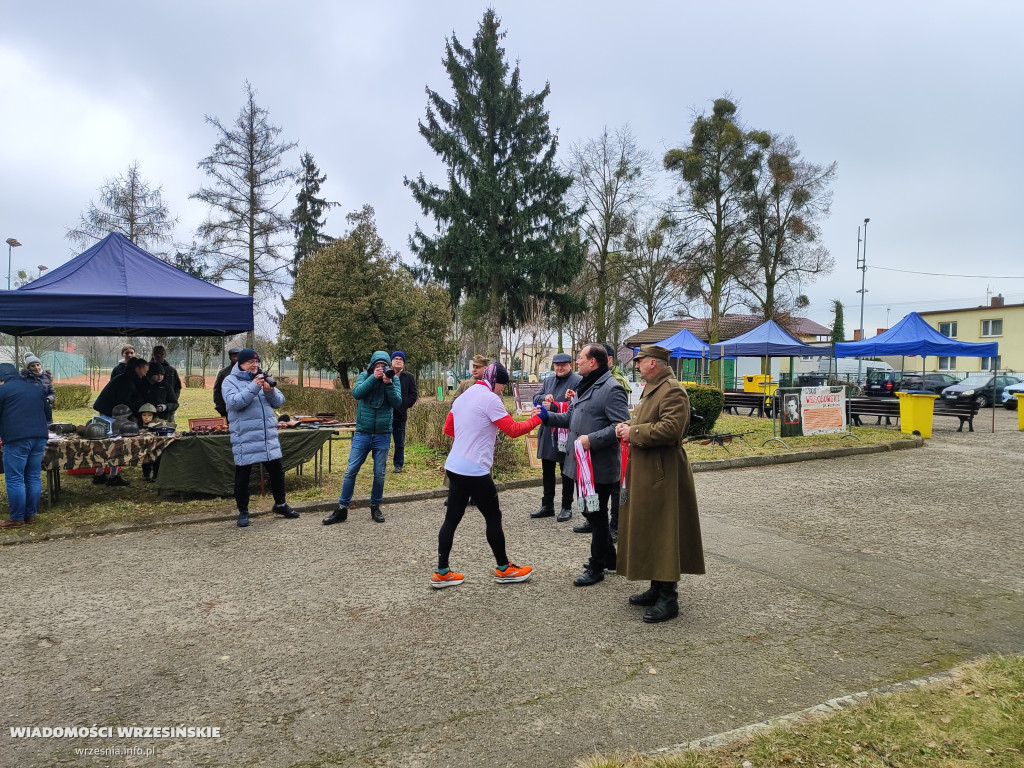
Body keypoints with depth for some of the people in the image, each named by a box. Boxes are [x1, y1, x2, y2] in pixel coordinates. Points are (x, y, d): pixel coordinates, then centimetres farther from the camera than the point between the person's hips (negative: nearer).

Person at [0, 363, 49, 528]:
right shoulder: (36, 389, 21)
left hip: (16, 439, -6)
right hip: (39, 437, 6)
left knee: (14, 480, 0)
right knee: (33, 478, 11)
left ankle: (17, 518, 3)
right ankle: (30, 515, 16)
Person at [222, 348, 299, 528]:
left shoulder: (262, 378, 12)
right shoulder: (230, 381, -2)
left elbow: (279, 401, 7)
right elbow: (234, 402, -20)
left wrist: (270, 391, -13)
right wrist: (253, 387, -26)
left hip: (269, 437, 5)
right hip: (245, 438, -5)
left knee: (277, 472, 14)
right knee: (242, 476, 6)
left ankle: (280, 504, 32)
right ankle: (243, 512, 20)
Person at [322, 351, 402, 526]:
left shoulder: (394, 379, 0)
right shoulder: (364, 375, 0)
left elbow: (398, 403, -11)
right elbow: (356, 393, -17)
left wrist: (388, 384, -22)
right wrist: (373, 378, -23)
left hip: (383, 435, 0)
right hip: (362, 433, 0)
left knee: (379, 474, 7)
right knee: (351, 471, 0)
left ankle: (375, 507, 24)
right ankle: (342, 508, 10)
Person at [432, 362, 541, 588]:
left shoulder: (463, 397, 14)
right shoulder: (490, 399, -12)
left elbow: (448, 429, 21)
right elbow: (513, 430, -13)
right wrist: (538, 418, -2)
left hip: (455, 467, 9)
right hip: (475, 470, -8)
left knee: (452, 518, 10)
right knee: (493, 517, 5)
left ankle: (441, 573, 13)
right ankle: (504, 569, 18)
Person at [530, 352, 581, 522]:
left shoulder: (578, 381, -11)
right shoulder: (548, 380, 13)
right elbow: (536, 398, 12)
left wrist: (552, 406, -23)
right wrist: (544, 397, -10)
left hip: (565, 434, -7)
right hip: (547, 433, 7)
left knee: (566, 473, 7)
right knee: (547, 471, 15)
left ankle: (566, 507, 20)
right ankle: (547, 506, 28)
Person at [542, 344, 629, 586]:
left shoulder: (611, 389, -17)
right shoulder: (585, 387, 15)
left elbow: (621, 426, -23)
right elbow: (572, 418, 21)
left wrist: (592, 439, -27)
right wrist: (548, 417, 8)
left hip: (600, 466, -10)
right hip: (582, 463, 10)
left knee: (597, 515, 3)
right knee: (587, 510, 19)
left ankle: (596, 568, 18)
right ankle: (608, 557, 37)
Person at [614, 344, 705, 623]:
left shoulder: (673, 391, -16)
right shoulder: (651, 389, 17)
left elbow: (670, 429, -27)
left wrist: (633, 432, -18)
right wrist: (628, 426, 6)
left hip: (662, 474, -11)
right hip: (643, 472, 11)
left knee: (663, 534, -4)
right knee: (647, 530, 16)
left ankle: (668, 598, 6)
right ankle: (657, 589, 27)